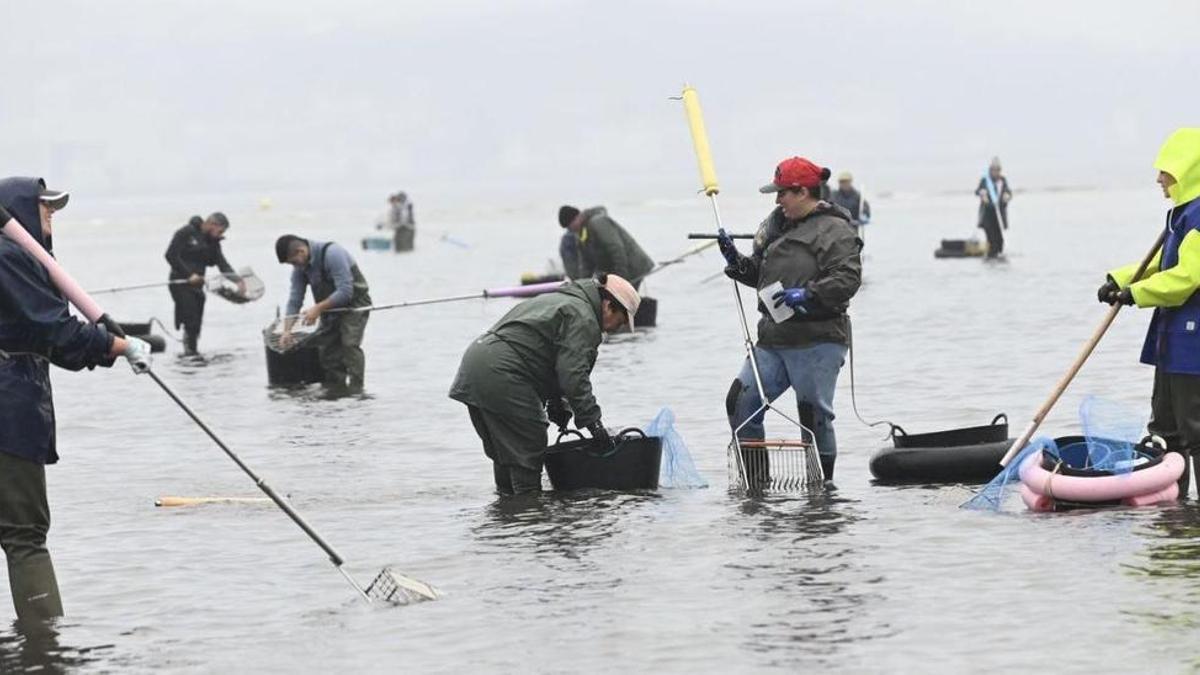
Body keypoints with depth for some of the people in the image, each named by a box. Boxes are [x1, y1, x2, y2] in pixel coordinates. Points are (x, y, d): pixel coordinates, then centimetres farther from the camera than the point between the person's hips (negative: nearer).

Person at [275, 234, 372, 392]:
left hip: (354, 303, -8)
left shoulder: (332, 253, -27)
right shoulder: (301, 267, -3)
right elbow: (295, 299, -1)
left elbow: (345, 292, -30)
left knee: (349, 344, -21)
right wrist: (287, 330, -12)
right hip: (330, 308, 8)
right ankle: (334, 388, 9)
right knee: (326, 347, 2)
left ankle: (356, 389, -21)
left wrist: (318, 308, -30)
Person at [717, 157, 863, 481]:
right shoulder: (775, 225, 16)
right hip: (773, 339, 8)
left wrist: (807, 295, -26)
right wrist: (735, 260, 7)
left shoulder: (834, 231, -9)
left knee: (814, 414, -2)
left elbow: (848, 279, -19)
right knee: (741, 401, 1)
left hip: (816, 342, -8)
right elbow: (760, 274, 24)